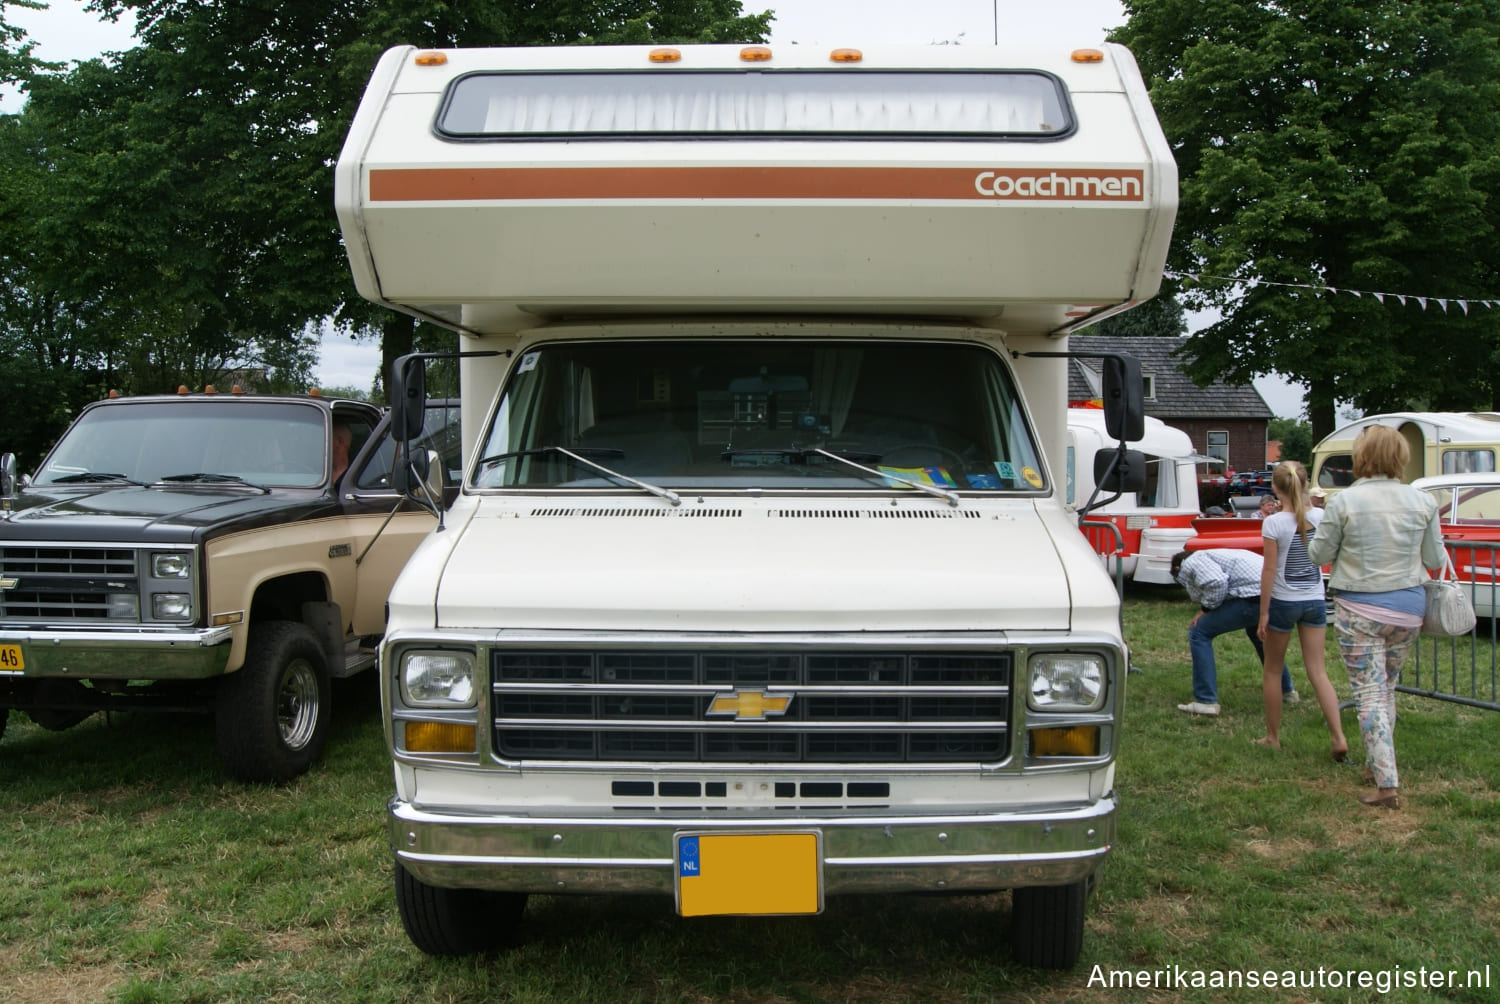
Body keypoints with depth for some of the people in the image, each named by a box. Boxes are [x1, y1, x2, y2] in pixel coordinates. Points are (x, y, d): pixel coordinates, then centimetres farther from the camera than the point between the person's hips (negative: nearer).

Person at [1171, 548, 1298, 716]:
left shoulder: (1190, 563, 6)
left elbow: (1217, 583, -14)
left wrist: (1205, 609, 0)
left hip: (1255, 597, -9)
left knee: (1199, 633, 1)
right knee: (1256, 632, 39)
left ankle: (1206, 701, 0)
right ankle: (1286, 691, 49)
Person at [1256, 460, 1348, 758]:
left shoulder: (1274, 523, -15)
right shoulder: (1320, 517, -3)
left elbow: (1269, 570, -14)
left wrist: (1263, 612, -8)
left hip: (1283, 601, -4)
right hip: (1315, 600, 4)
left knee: (1271, 669, 13)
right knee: (1317, 672, 7)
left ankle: (1273, 737, 20)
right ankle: (1339, 737, -5)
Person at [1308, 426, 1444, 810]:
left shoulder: (1343, 502, -13)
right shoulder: (1422, 501, -3)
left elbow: (1319, 554, -5)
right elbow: (1435, 560, 5)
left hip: (1359, 610, -4)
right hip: (1409, 607, 4)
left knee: (1370, 693, 0)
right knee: (1388, 688, 21)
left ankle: (1387, 784, -5)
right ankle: (1376, 766, 32)